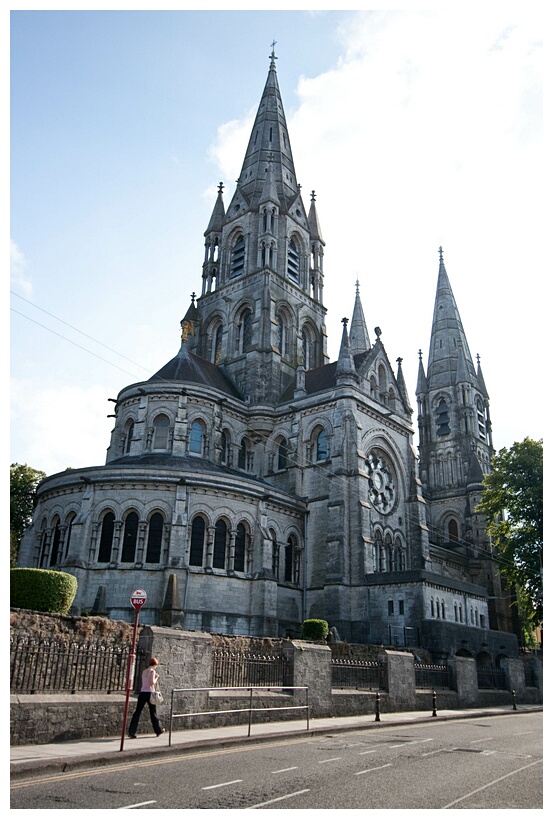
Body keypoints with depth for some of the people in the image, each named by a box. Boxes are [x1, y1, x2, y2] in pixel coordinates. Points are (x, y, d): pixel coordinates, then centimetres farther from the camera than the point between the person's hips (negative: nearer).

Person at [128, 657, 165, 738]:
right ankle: (158, 730, 22)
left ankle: (131, 732, -6)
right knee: (153, 712, 8)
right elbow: (152, 683, -16)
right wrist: (156, 678, 0)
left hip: (142, 693, 5)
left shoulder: (144, 671, 13)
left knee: (137, 712, 1)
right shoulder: (152, 671, -7)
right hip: (150, 693, -5)